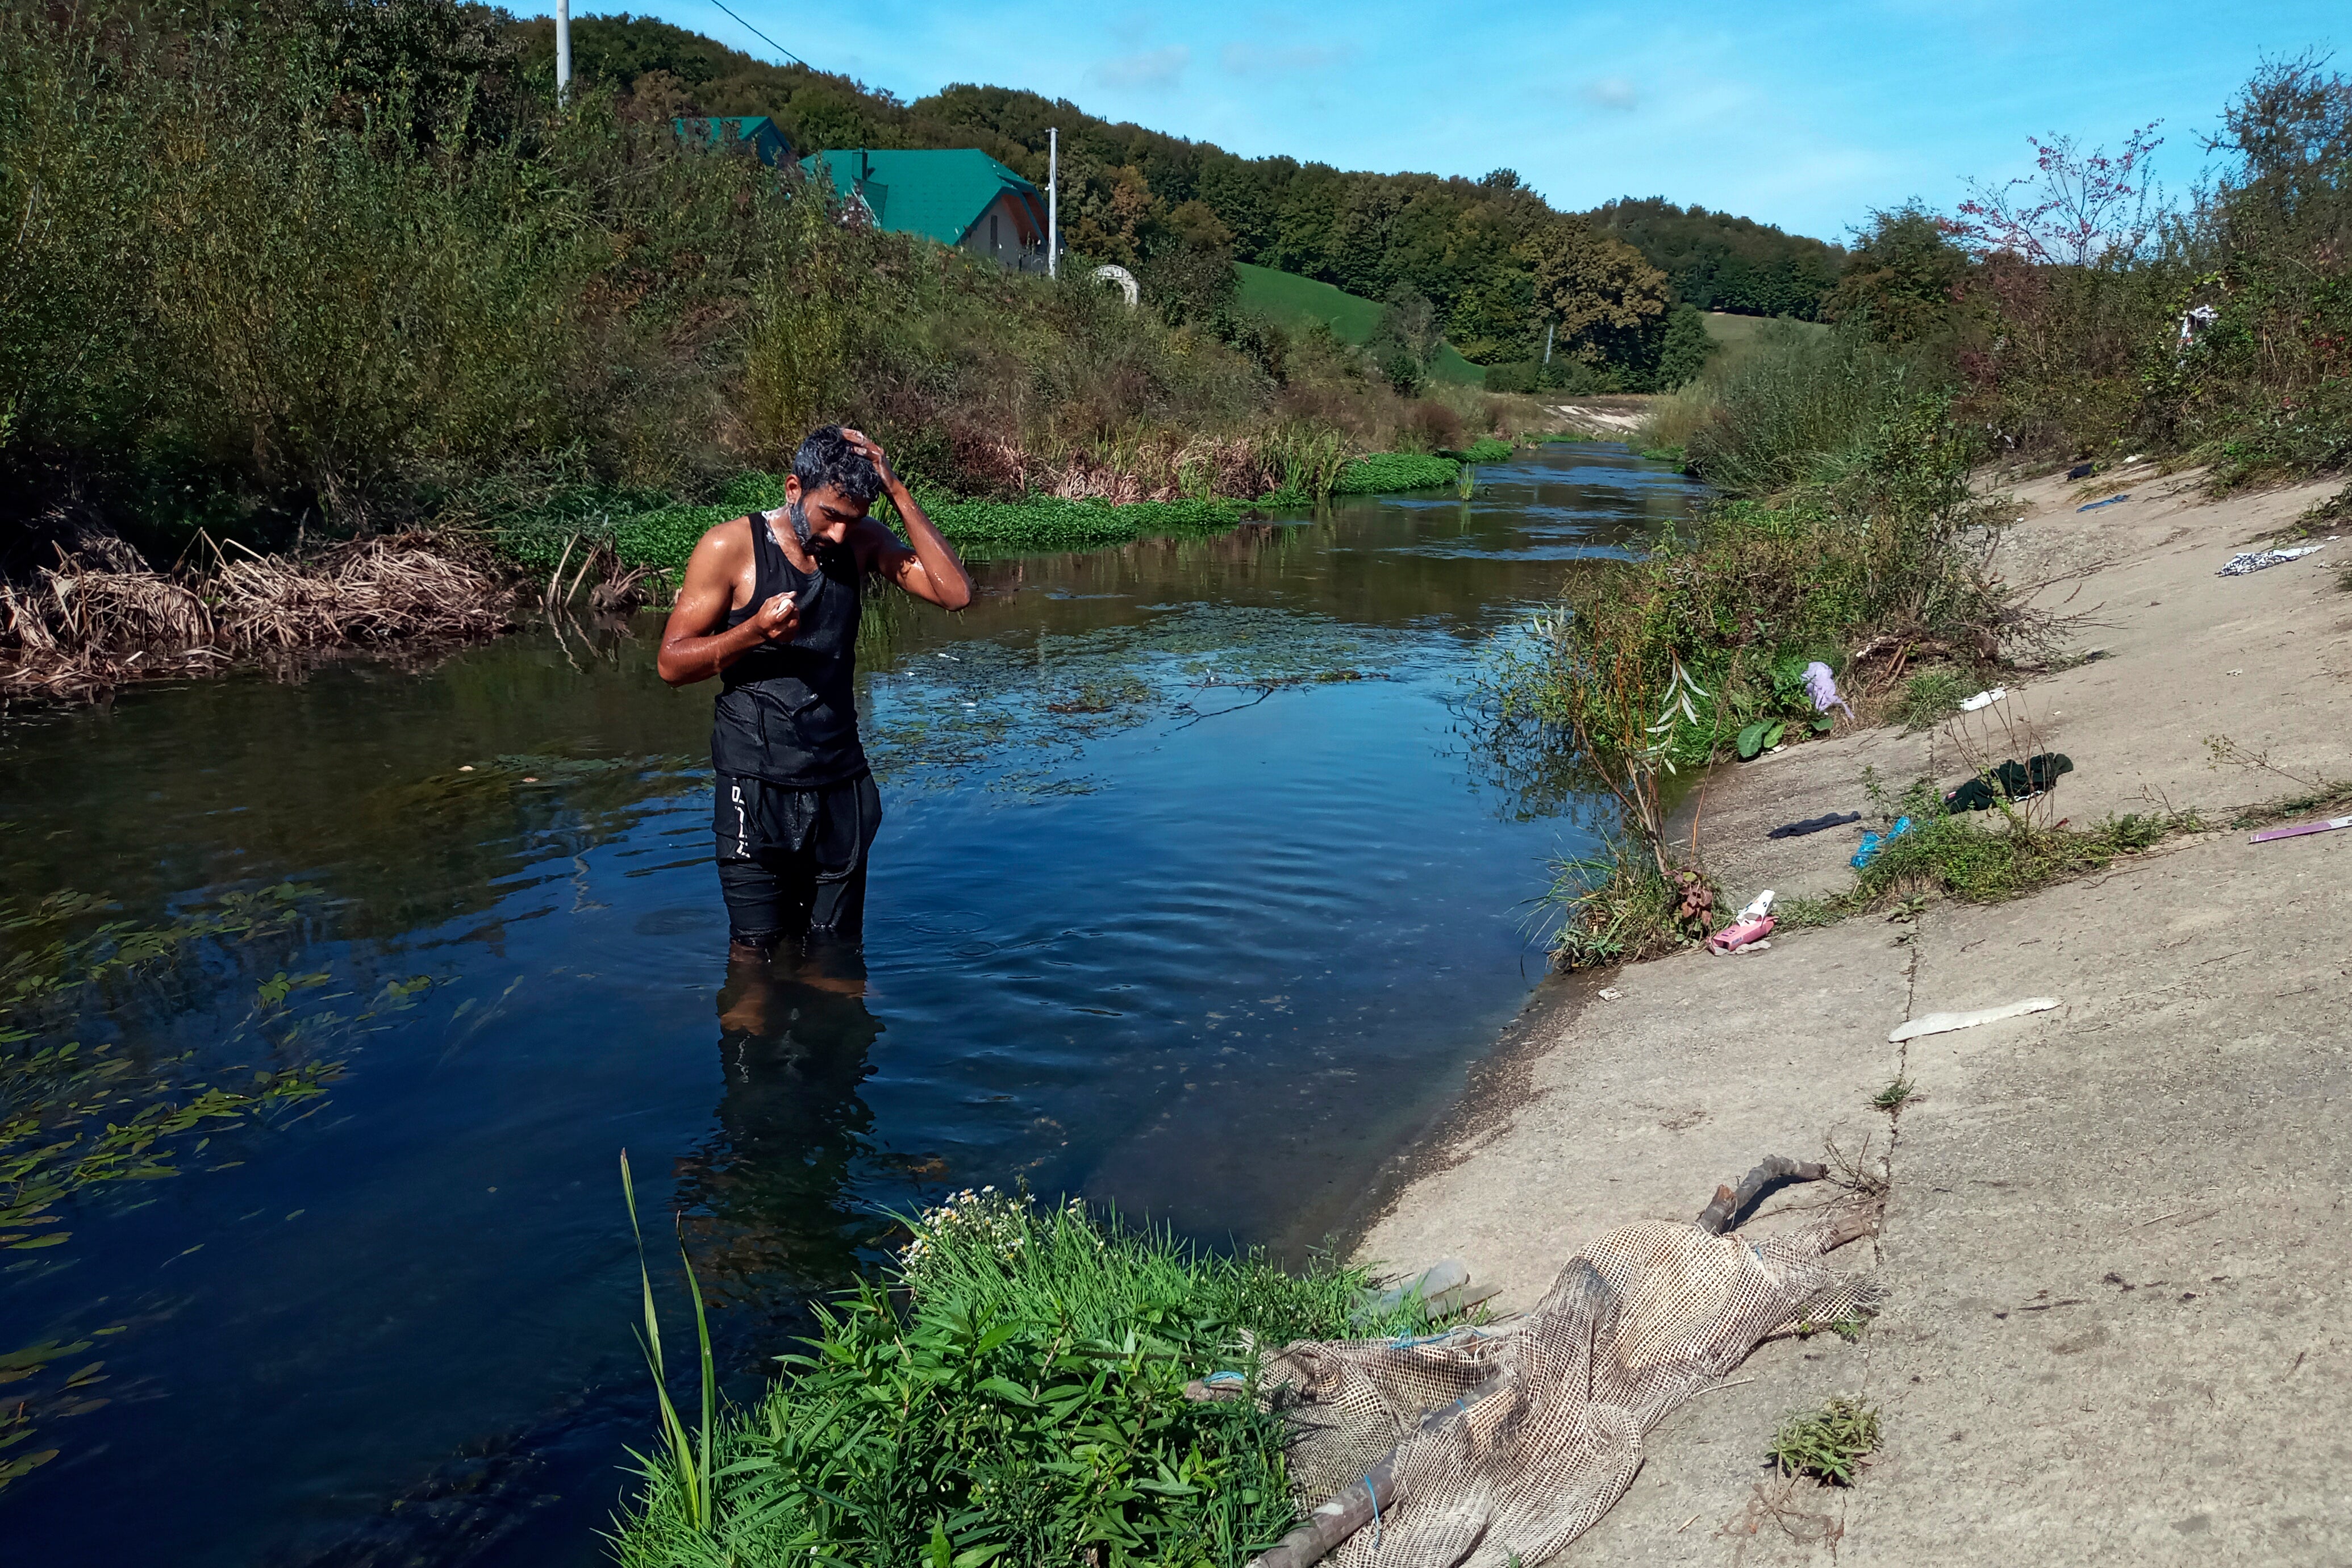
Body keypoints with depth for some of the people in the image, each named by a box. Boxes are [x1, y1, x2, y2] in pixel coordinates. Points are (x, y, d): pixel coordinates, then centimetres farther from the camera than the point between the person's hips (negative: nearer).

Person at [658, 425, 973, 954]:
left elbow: (955, 592, -9)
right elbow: (672, 662, -5)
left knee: (836, 950, 11)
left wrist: (897, 493, -13)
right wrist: (755, 632, -23)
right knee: (758, 954, 1)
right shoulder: (731, 547, -7)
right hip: (758, 787, -3)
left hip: (842, 783, 4)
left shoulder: (862, 541, 4)